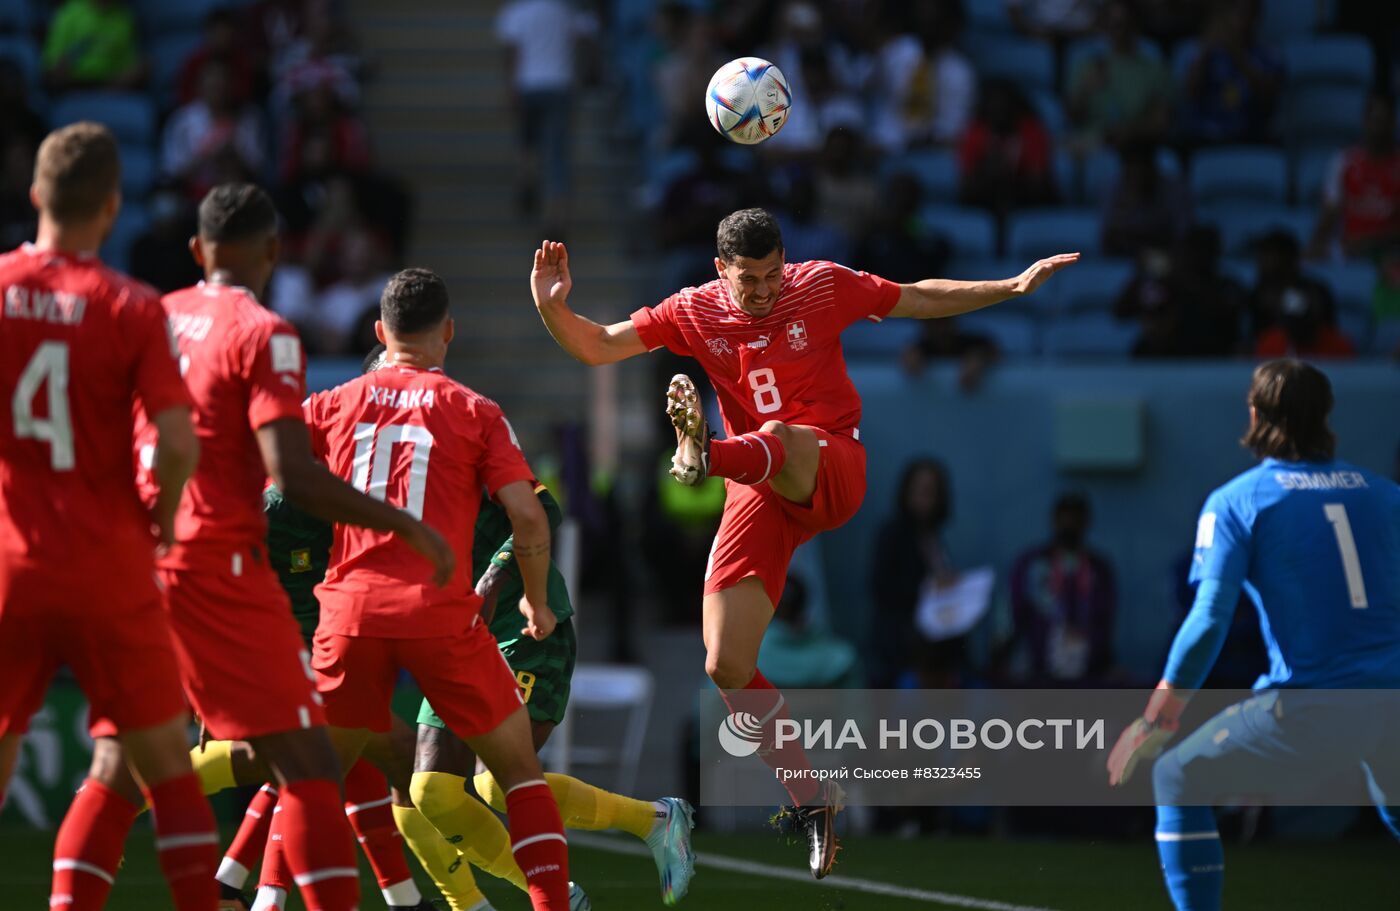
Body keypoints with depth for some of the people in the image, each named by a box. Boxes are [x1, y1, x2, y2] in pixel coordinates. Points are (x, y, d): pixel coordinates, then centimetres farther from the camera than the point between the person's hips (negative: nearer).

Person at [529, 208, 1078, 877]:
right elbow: (597, 347, 6)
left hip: (834, 471, -3)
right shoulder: (693, 312, 4)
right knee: (726, 668, -9)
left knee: (776, 437, -40)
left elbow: (923, 299, 13)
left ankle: (702, 455, -76)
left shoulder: (825, 286, 1)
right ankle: (811, 802, 5)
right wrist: (553, 310, -14)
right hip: (759, 496, 3)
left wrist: (1015, 287, 9)